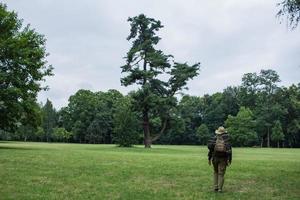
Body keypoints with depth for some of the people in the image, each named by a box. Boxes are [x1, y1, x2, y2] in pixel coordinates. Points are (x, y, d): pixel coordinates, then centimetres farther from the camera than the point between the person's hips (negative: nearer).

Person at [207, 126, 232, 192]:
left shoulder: (214, 139, 1)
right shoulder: (226, 140, -3)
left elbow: (210, 149, 1)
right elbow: (229, 150, -9)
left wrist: (209, 159, 7)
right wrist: (229, 160, -6)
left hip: (215, 158, 2)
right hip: (223, 159, -2)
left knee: (216, 172, 18)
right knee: (221, 174, 3)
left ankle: (215, 187, 11)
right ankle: (220, 188, -2)